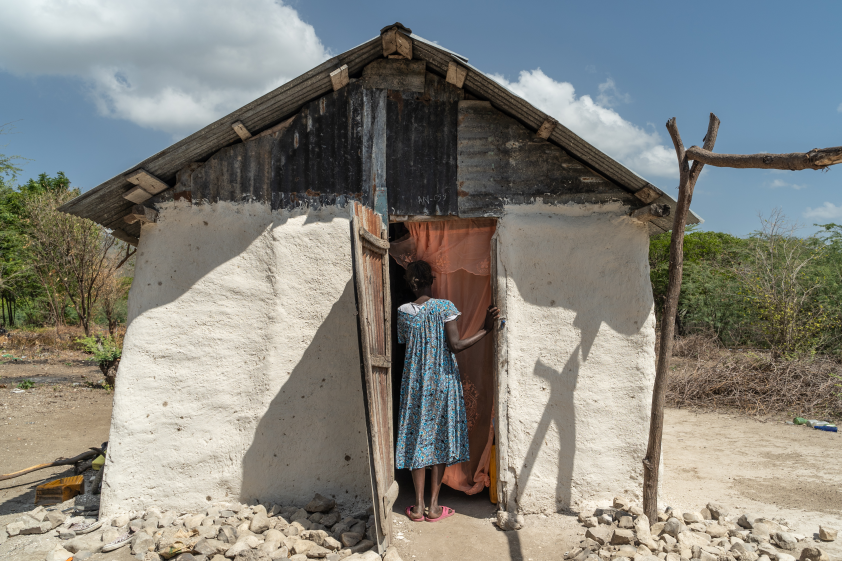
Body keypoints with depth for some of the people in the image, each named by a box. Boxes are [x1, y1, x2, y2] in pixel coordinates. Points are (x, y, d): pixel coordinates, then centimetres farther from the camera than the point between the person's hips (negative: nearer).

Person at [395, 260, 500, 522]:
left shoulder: (403, 312, -3)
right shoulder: (444, 307, -12)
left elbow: (405, 345, 7)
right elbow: (456, 345, -18)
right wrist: (485, 329, -15)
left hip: (414, 383, 2)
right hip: (442, 381, -2)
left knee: (417, 437, 10)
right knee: (440, 437, 8)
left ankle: (418, 506, 15)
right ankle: (434, 506, 13)